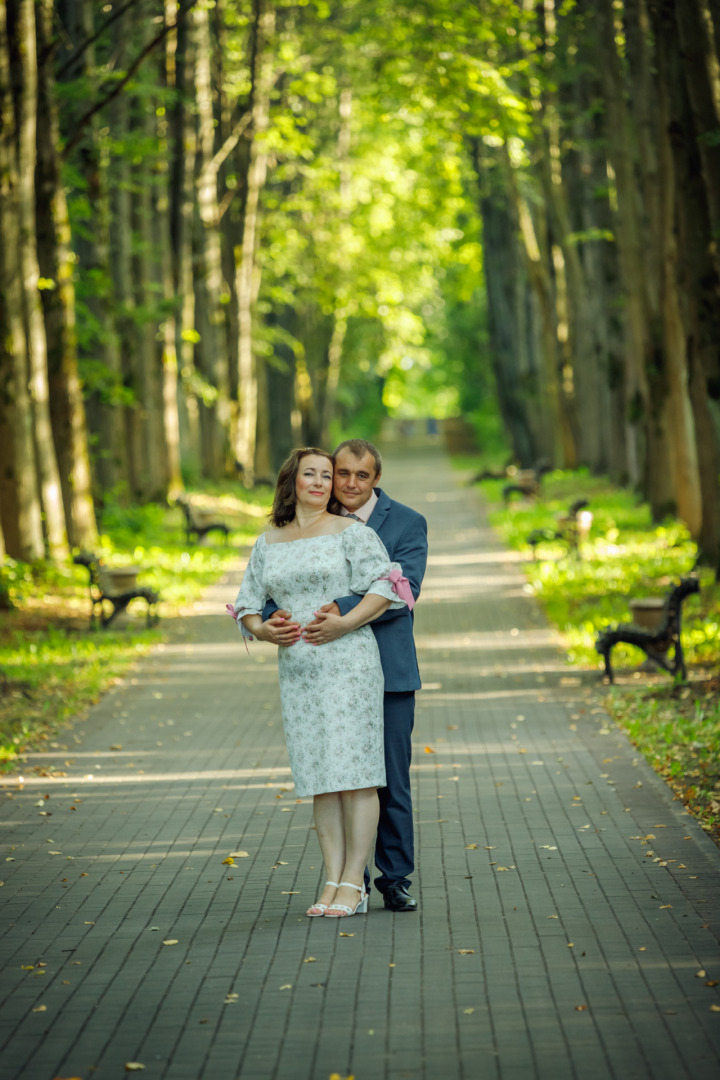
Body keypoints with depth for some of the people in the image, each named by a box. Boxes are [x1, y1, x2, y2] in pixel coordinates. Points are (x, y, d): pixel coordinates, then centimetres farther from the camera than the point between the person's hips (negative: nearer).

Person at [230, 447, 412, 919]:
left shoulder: (350, 532, 0)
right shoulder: (269, 544, 15)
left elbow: (385, 587, -8)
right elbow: (248, 605, 17)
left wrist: (345, 623, -19)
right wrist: (261, 629, -5)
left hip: (349, 663, -5)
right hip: (297, 669, 5)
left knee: (354, 773, -6)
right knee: (319, 777, 5)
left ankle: (354, 884, -2)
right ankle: (334, 881, 9)